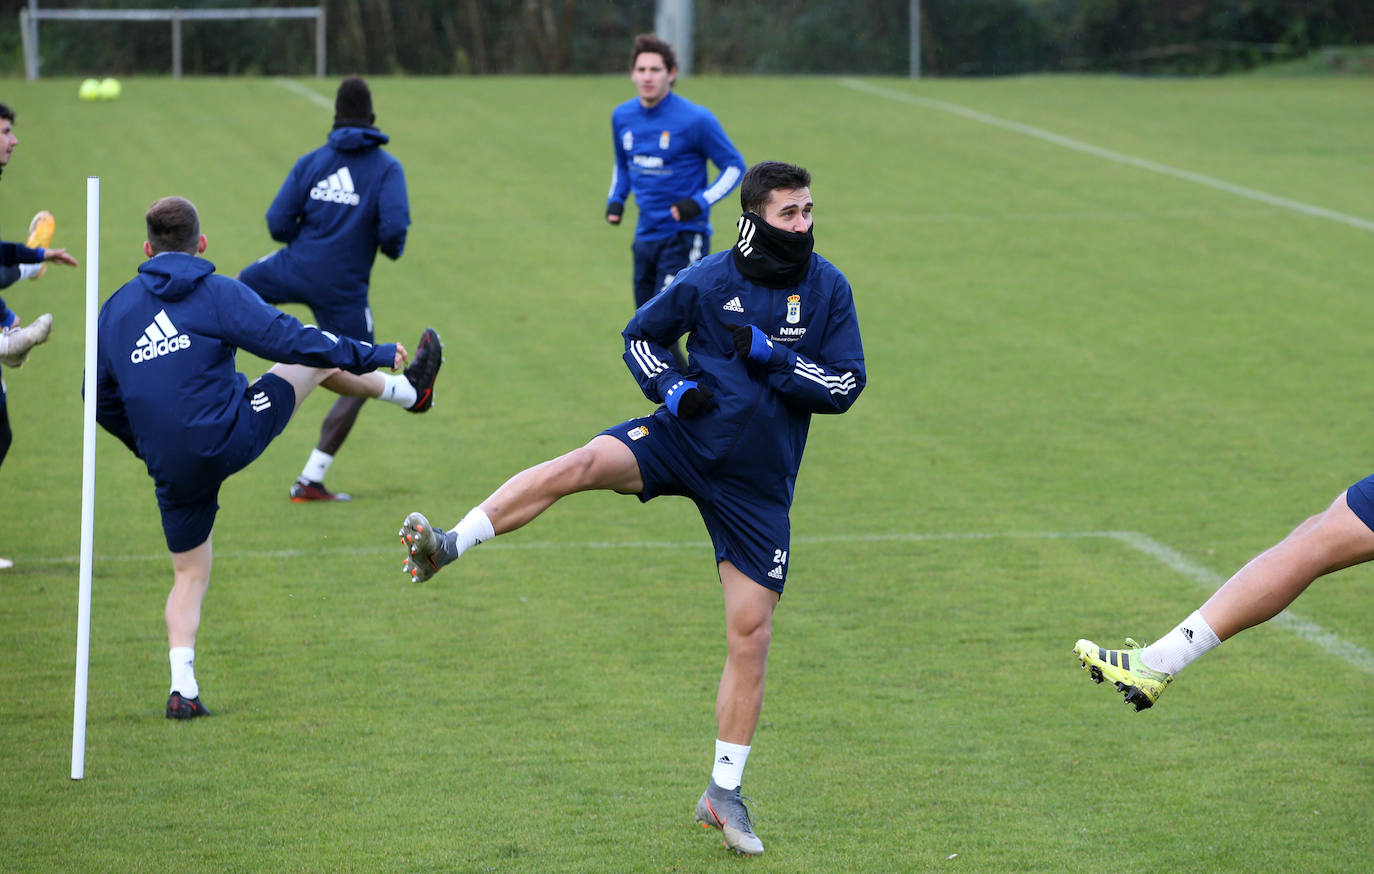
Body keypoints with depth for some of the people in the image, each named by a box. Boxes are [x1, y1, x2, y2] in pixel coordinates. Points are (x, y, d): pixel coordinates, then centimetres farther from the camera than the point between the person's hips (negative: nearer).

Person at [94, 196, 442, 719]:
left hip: (172, 469, 4)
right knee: (319, 360, 17)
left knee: (189, 576, 16)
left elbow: (102, 400, 13)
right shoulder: (219, 294, -6)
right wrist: (371, 354, 4)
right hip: (233, 437, -4)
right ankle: (408, 389, 41)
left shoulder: (116, 308, 7)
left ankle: (183, 689, 2)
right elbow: (292, 341, -8)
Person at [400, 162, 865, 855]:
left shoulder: (828, 288, -3)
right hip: (687, 436, -1)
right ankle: (448, 546, -36)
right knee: (581, 465, -30)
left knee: (751, 633, 0)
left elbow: (846, 386, -5)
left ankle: (724, 793, 12)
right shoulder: (706, 281, -5)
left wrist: (770, 357, -18)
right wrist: (671, 387, -11)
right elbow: (641, 336, 9)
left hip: (758, 482, 1)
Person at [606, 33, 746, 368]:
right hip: (646, 237, 7)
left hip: (684, 238, -7)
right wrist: (616, 199, 5)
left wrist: (700, 203, -19)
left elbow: (734, 166, -5)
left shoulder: (695, 120, -13)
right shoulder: (623, 116, 5)